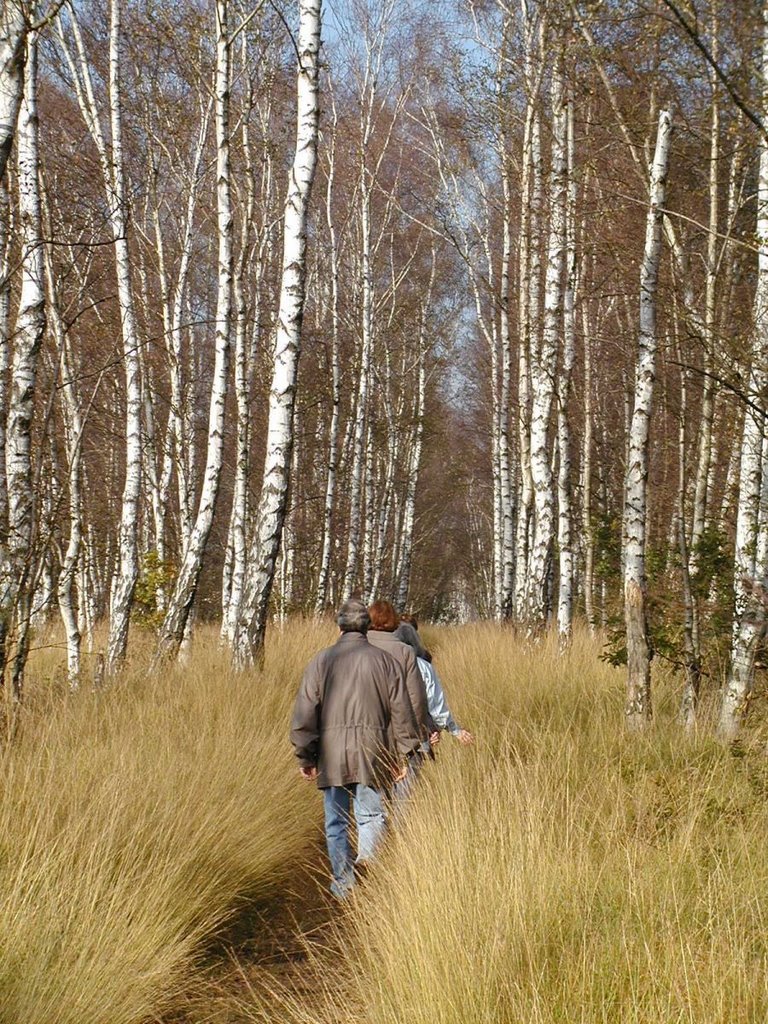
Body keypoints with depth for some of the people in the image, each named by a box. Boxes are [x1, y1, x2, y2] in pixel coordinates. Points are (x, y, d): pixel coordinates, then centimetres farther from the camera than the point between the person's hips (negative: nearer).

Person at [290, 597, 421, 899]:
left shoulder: (321, 661, 6)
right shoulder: (385, 661, 6)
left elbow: (305, 713, 3)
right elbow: (401, 711, 5)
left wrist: (305, 757, 7)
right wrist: (403, 753, 11)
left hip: (331, 753, 1)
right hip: (373, 752, -1)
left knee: (336, 821, 9)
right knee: (372, 816, 5)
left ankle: (344, 883, 11)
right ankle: (367, 862, -20)